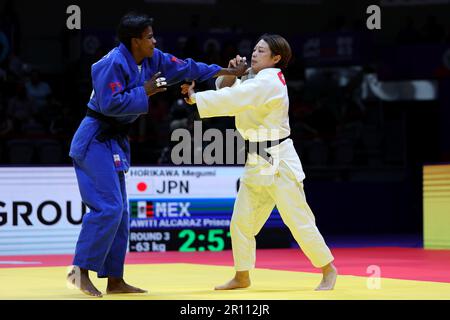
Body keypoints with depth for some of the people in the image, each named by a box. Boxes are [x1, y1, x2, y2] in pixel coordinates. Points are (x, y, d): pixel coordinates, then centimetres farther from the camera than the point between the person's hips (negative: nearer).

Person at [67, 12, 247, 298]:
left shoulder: (151, 60, 7)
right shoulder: (114, 64, -20)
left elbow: (186, 68, 13)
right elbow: (109, 104, -26)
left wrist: (229, 72, 13)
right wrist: (144, 92, -17)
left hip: (113, 142, 10)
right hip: (96, 141, -10)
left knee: (119, 213, 10)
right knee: (108, 208, -18)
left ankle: (115, 280, 14)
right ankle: (81, 271, -15)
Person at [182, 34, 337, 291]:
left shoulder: (269, 83, -18)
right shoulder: (257, 81, 13)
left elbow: (232, 100, -25)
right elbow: (227, 90, 14)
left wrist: (194, 98, -19)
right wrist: (232, 73, -6)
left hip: (279, 163, -9)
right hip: (257, 163, 9)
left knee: (299, 221, -5)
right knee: (241, 222, 8)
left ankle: (328, 270, 9)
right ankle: (242, 277, 19)